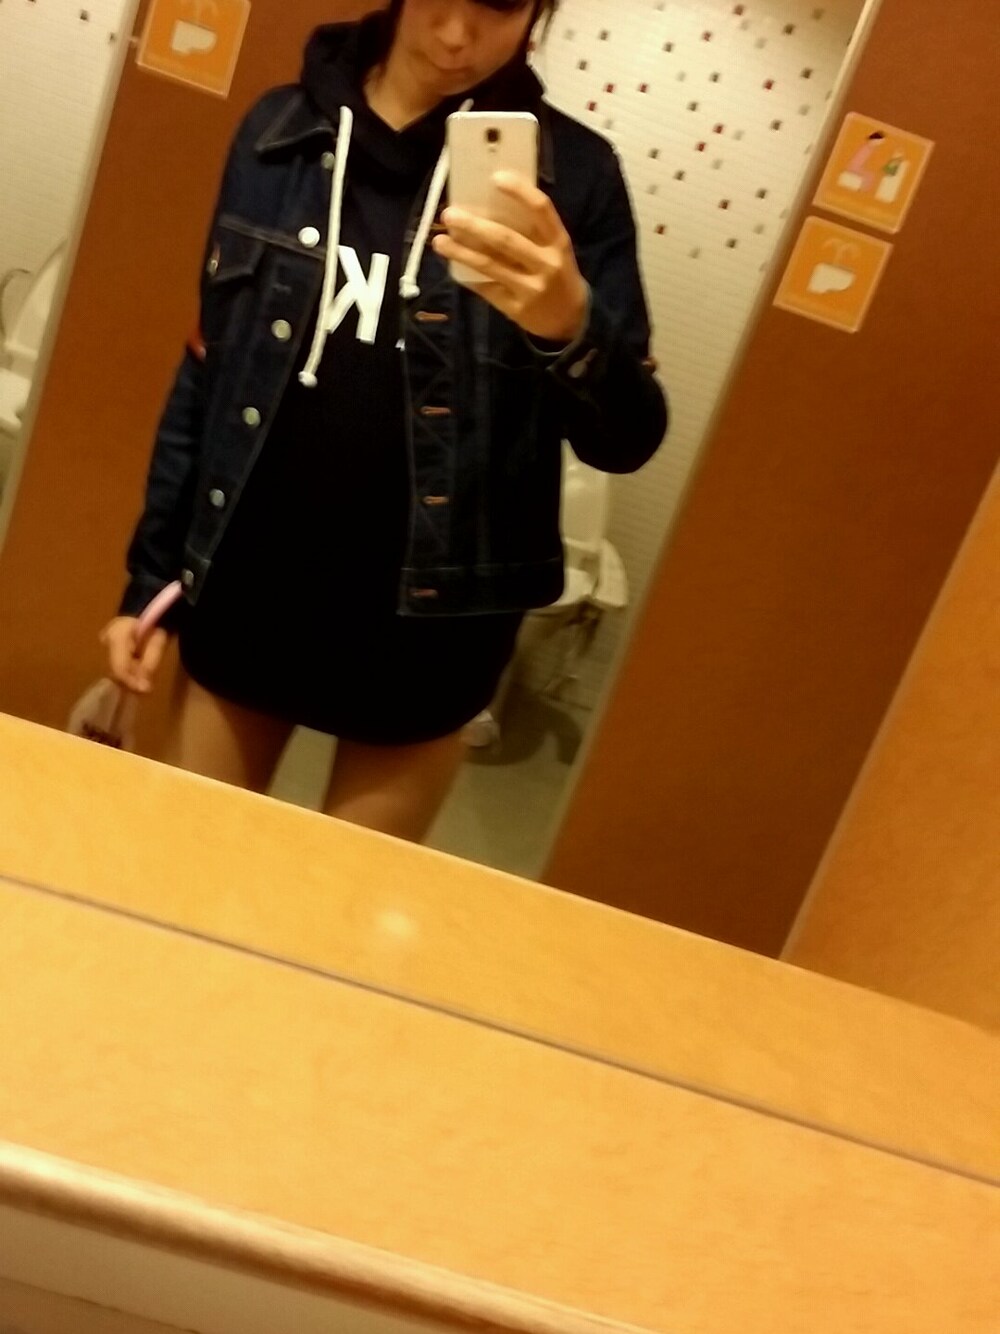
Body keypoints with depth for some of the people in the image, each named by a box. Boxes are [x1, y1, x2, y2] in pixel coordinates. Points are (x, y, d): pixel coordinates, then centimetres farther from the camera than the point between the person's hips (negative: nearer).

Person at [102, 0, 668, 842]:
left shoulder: (569, 171, -7)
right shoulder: (282, 131, 0)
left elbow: (628, 439, -9)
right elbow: (206, 372, 6)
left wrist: (573, 327, -30)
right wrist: (151, 576, 6)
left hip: (426, 624, -2)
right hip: (246, 595, 3)